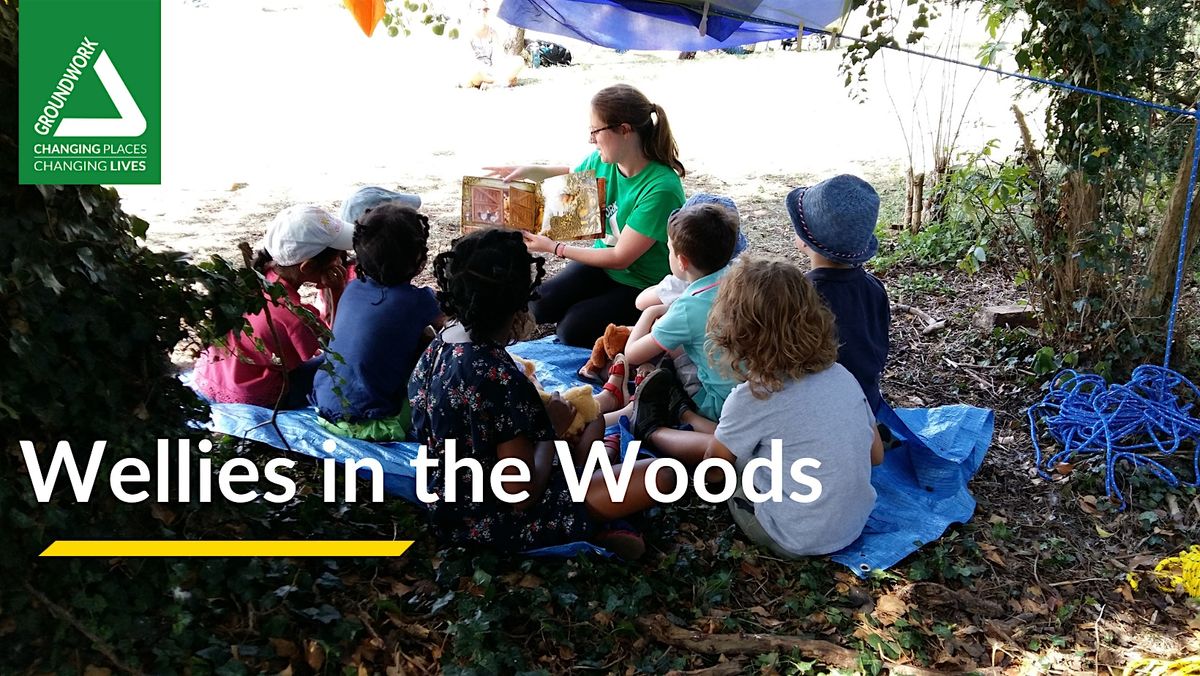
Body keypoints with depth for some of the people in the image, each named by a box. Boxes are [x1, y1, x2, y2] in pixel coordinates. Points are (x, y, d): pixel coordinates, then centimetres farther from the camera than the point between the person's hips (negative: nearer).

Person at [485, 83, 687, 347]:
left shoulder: (661, 189, -31)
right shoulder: (602, 160, -9)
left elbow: (621, 258, -26)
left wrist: (555, 248, -19)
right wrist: (530, 171, -1)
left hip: (642, 284, -6)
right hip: (604, 261, 7)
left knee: (573, 330, -17)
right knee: (540, 307, -8)